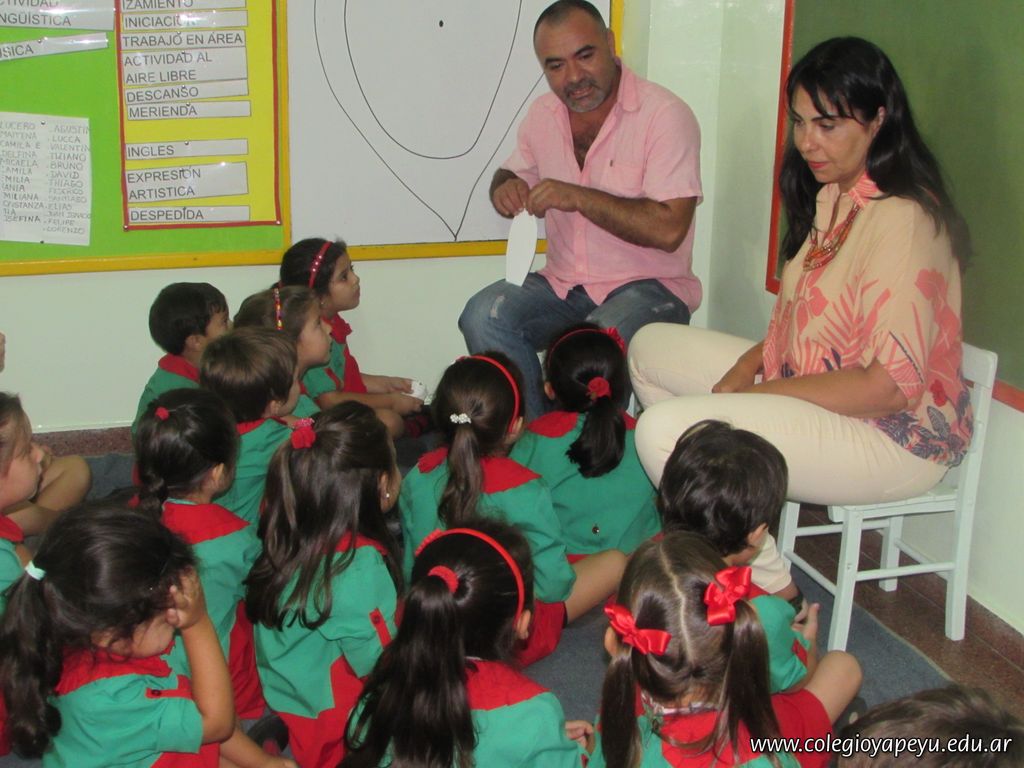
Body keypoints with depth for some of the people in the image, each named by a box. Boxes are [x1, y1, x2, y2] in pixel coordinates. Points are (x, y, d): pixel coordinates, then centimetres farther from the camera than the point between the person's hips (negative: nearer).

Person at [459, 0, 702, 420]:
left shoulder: (665, 114, -13)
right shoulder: (543, 113, 6)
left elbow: (668, 229, -22)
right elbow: (512, 174, 23)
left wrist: (578, 196, -23)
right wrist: (504, 189, -3)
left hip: (648, 286, -5)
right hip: (563, 285, 6)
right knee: (484, 315, -21)